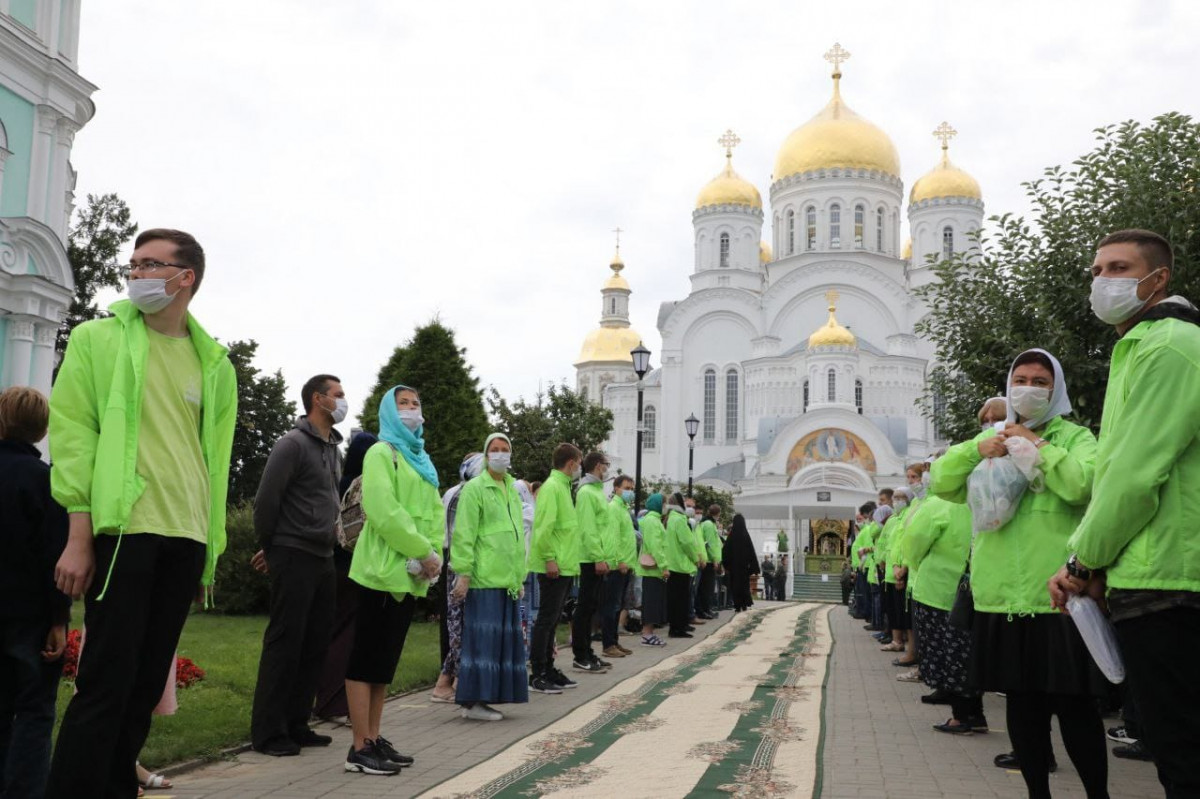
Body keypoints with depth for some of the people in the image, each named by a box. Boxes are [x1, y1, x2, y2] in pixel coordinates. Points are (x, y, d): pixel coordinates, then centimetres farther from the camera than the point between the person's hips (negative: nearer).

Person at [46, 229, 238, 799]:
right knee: (107, 680, -6)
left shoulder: (214, 364, 14)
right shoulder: (98, 339, 5)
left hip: (185, 538, 4)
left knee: (147, 683, 9)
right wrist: (79, 536, -10)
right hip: (122, 528, -4)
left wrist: (209, 552, 12)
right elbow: (72, 436, -2)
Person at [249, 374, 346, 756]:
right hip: (294, 557, -8)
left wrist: (331, 535, 14)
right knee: (285, 643, -4)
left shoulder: (332, 448, 16)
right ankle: (268, 732, 4)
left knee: (315, 645, 9)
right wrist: (270, 547, -2)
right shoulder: (292, 444, -10)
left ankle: (297, 724, 17)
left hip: (323, 558, 8)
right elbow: (266, 500, -11)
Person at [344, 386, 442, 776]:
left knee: (386, 658, 11)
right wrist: (422, 551, -15)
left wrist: (432, 553, -1)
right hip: (383, 568, -8)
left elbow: (435, 511, 16)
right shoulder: (382, 453, -5)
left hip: (410, 572, 8)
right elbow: (384, 510, -17)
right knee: (368, 656, -6)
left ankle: (374, 739, 16)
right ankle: (360, 748, -4)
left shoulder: (420, 458, 20)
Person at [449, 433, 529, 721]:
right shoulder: (475, 488, -4)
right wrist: (463, 573, -16)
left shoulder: (512, 491, 18)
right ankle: (471, 701, 0)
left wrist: (519, 576, 20)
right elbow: (464, 535, -10)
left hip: (507, 579, 8)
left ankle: (483, 698, 14)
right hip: (484, 578, -8)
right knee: (482, 638, -6)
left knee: (503, 638, 7)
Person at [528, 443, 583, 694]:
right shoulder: (552, 487, -13)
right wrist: (549, 558, -23)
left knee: (552, 619, 14)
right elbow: (544, 527, -21)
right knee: (546, 619, -6)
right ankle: (537, 675, -1)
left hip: (565, 567, 10)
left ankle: (548, 669, 21)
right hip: (554, 567, -10)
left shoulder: (563, 486, 17)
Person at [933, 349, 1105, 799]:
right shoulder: (991, 440, 16)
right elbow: (942, 483, 6)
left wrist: (1037, 445, -12)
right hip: (1003, 597, 4)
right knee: (1021, 705, 11)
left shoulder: (1074, 437, 3)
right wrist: (976, 449, -9)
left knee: (1075, 708, -2)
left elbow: (1084, 484, -17)